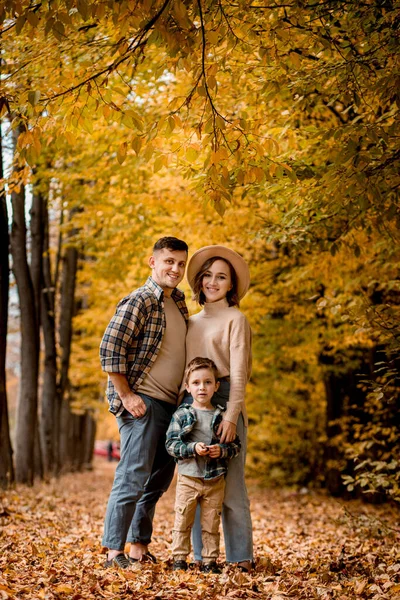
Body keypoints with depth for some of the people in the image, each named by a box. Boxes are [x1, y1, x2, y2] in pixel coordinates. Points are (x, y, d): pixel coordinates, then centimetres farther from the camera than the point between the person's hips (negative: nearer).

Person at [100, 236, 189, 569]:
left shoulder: (178, 302, 14)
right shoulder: (139, 301, -11)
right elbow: (109, 349, -17)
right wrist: (126, 396, -16)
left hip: (171, 405, 9)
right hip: (142, 403, -8)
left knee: (158, 480, 12)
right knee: (133, 477, -9)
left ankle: (140, 546, 21)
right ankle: (115, 551, -2)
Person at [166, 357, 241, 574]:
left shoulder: (221, 416, 3)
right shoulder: (181, 415, -3)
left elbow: (236, 444, 4)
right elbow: (171, 444, -8)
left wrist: (222, 450, -15)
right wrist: (193, 448, -20)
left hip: (215, 480, 1)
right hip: (188, 477, -1)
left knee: (211, 524, 8)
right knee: (183, 521, 4)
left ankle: (210, 560, 17)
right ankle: (179, 558, 15)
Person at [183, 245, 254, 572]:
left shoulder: (235, 319, 1)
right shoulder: (191, 322, 18)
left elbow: (238, 373, -8)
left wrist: (231, 415, -18)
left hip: (222, 400, -6)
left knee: (230, 483, -4)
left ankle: (241, 557, 5)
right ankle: (201, 555, 14)